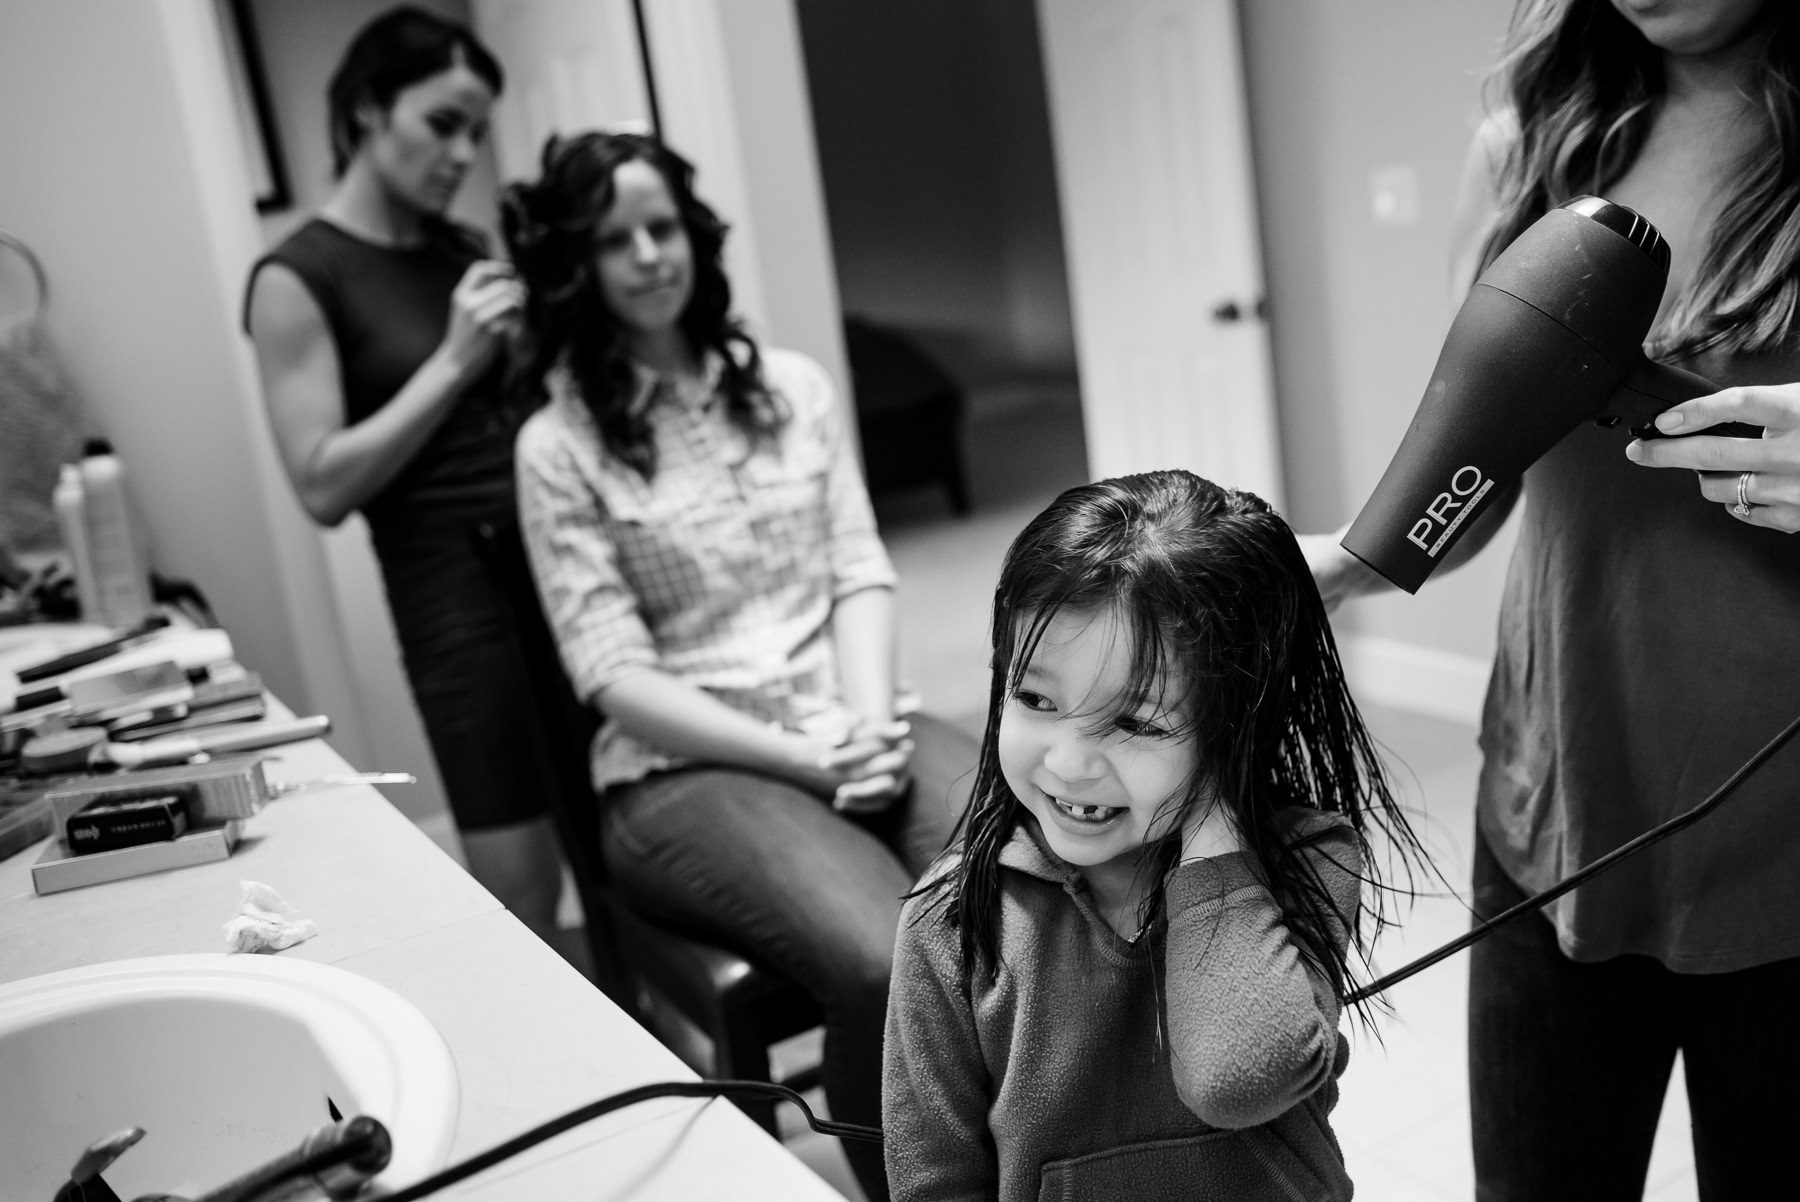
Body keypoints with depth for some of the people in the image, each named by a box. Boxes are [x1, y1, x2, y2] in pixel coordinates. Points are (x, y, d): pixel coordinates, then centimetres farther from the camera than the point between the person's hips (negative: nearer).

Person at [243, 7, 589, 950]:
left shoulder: (465, 252, 12)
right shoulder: (298, 279, -5)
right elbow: (324, 487, -11)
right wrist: (454, 359, -14)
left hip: (561, 550, 6)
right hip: (453, 583, -6)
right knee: (521, 890, -4)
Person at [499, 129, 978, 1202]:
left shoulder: (794, 386, 13)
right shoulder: (560, 447, -1)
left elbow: (862, 573, 8)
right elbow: (615, 676, -7)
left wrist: (871, 725, -11)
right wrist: (798, 756, -16)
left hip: (854, 732, 4)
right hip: (684, 770, -4)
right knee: (889, 963, -31)